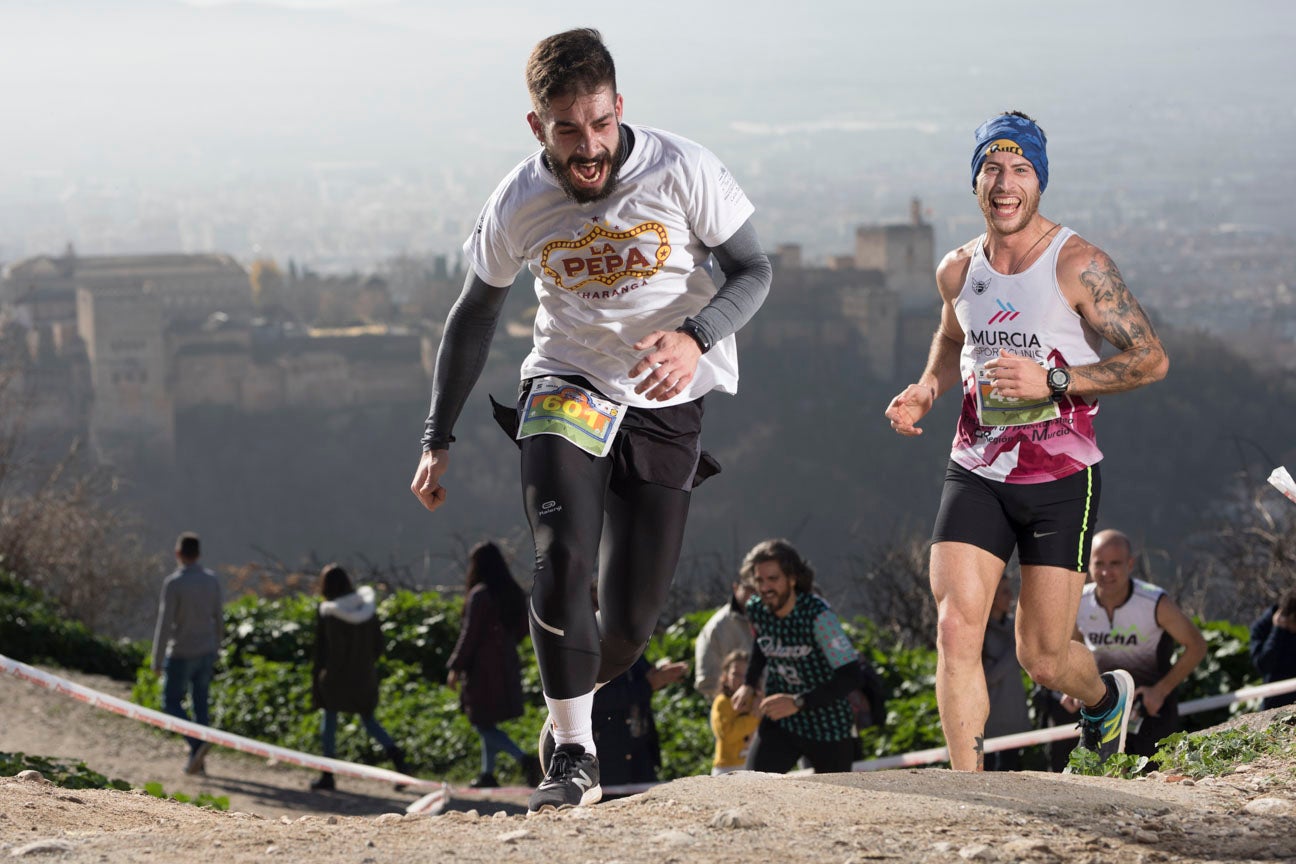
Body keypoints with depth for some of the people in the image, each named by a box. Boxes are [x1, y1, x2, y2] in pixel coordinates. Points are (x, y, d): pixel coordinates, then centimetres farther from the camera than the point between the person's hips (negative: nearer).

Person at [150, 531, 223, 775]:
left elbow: (164, 624, -17)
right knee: (200, 704, 13)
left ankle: (197, 742, -14)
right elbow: (219, 620, 7)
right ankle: (198, 760, 13)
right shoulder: (211, 580, 1)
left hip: (181, 654, -5)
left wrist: (157, 661, -11)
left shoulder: (173, 583, -17)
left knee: (172, 702, 8)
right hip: (206, 652, 5)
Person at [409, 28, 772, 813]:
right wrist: (438, 440, 5)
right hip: (567, 387, 0)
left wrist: (696, 337, -28)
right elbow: (473, 319, 5)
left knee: (630, 622, 0)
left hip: (667, 404, 0)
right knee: (562, 558, -25)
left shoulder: (682, 171, -17)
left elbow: (753, 270, -8)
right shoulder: (518, 205, -10)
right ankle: (574, 754, -14)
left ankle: (571, 707, 32)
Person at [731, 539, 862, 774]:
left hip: (830, 726, -4)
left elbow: (850, 676, -30)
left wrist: (798, 702, -37)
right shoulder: (755, 610, -6)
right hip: (779, 722, 4)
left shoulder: (817, 615, -24)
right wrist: (748, 686, 4)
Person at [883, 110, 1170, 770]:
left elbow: (1151, 359, -10)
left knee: (1043, 658, 2)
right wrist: (926, 389, 7)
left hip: (1061, 478, -3)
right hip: (975, 474, 4)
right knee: (955, 629, -15)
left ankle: (1106, 697, 38)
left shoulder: (1077, 265, -10)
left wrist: (1052, 380, -20)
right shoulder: (958, 270, 5)